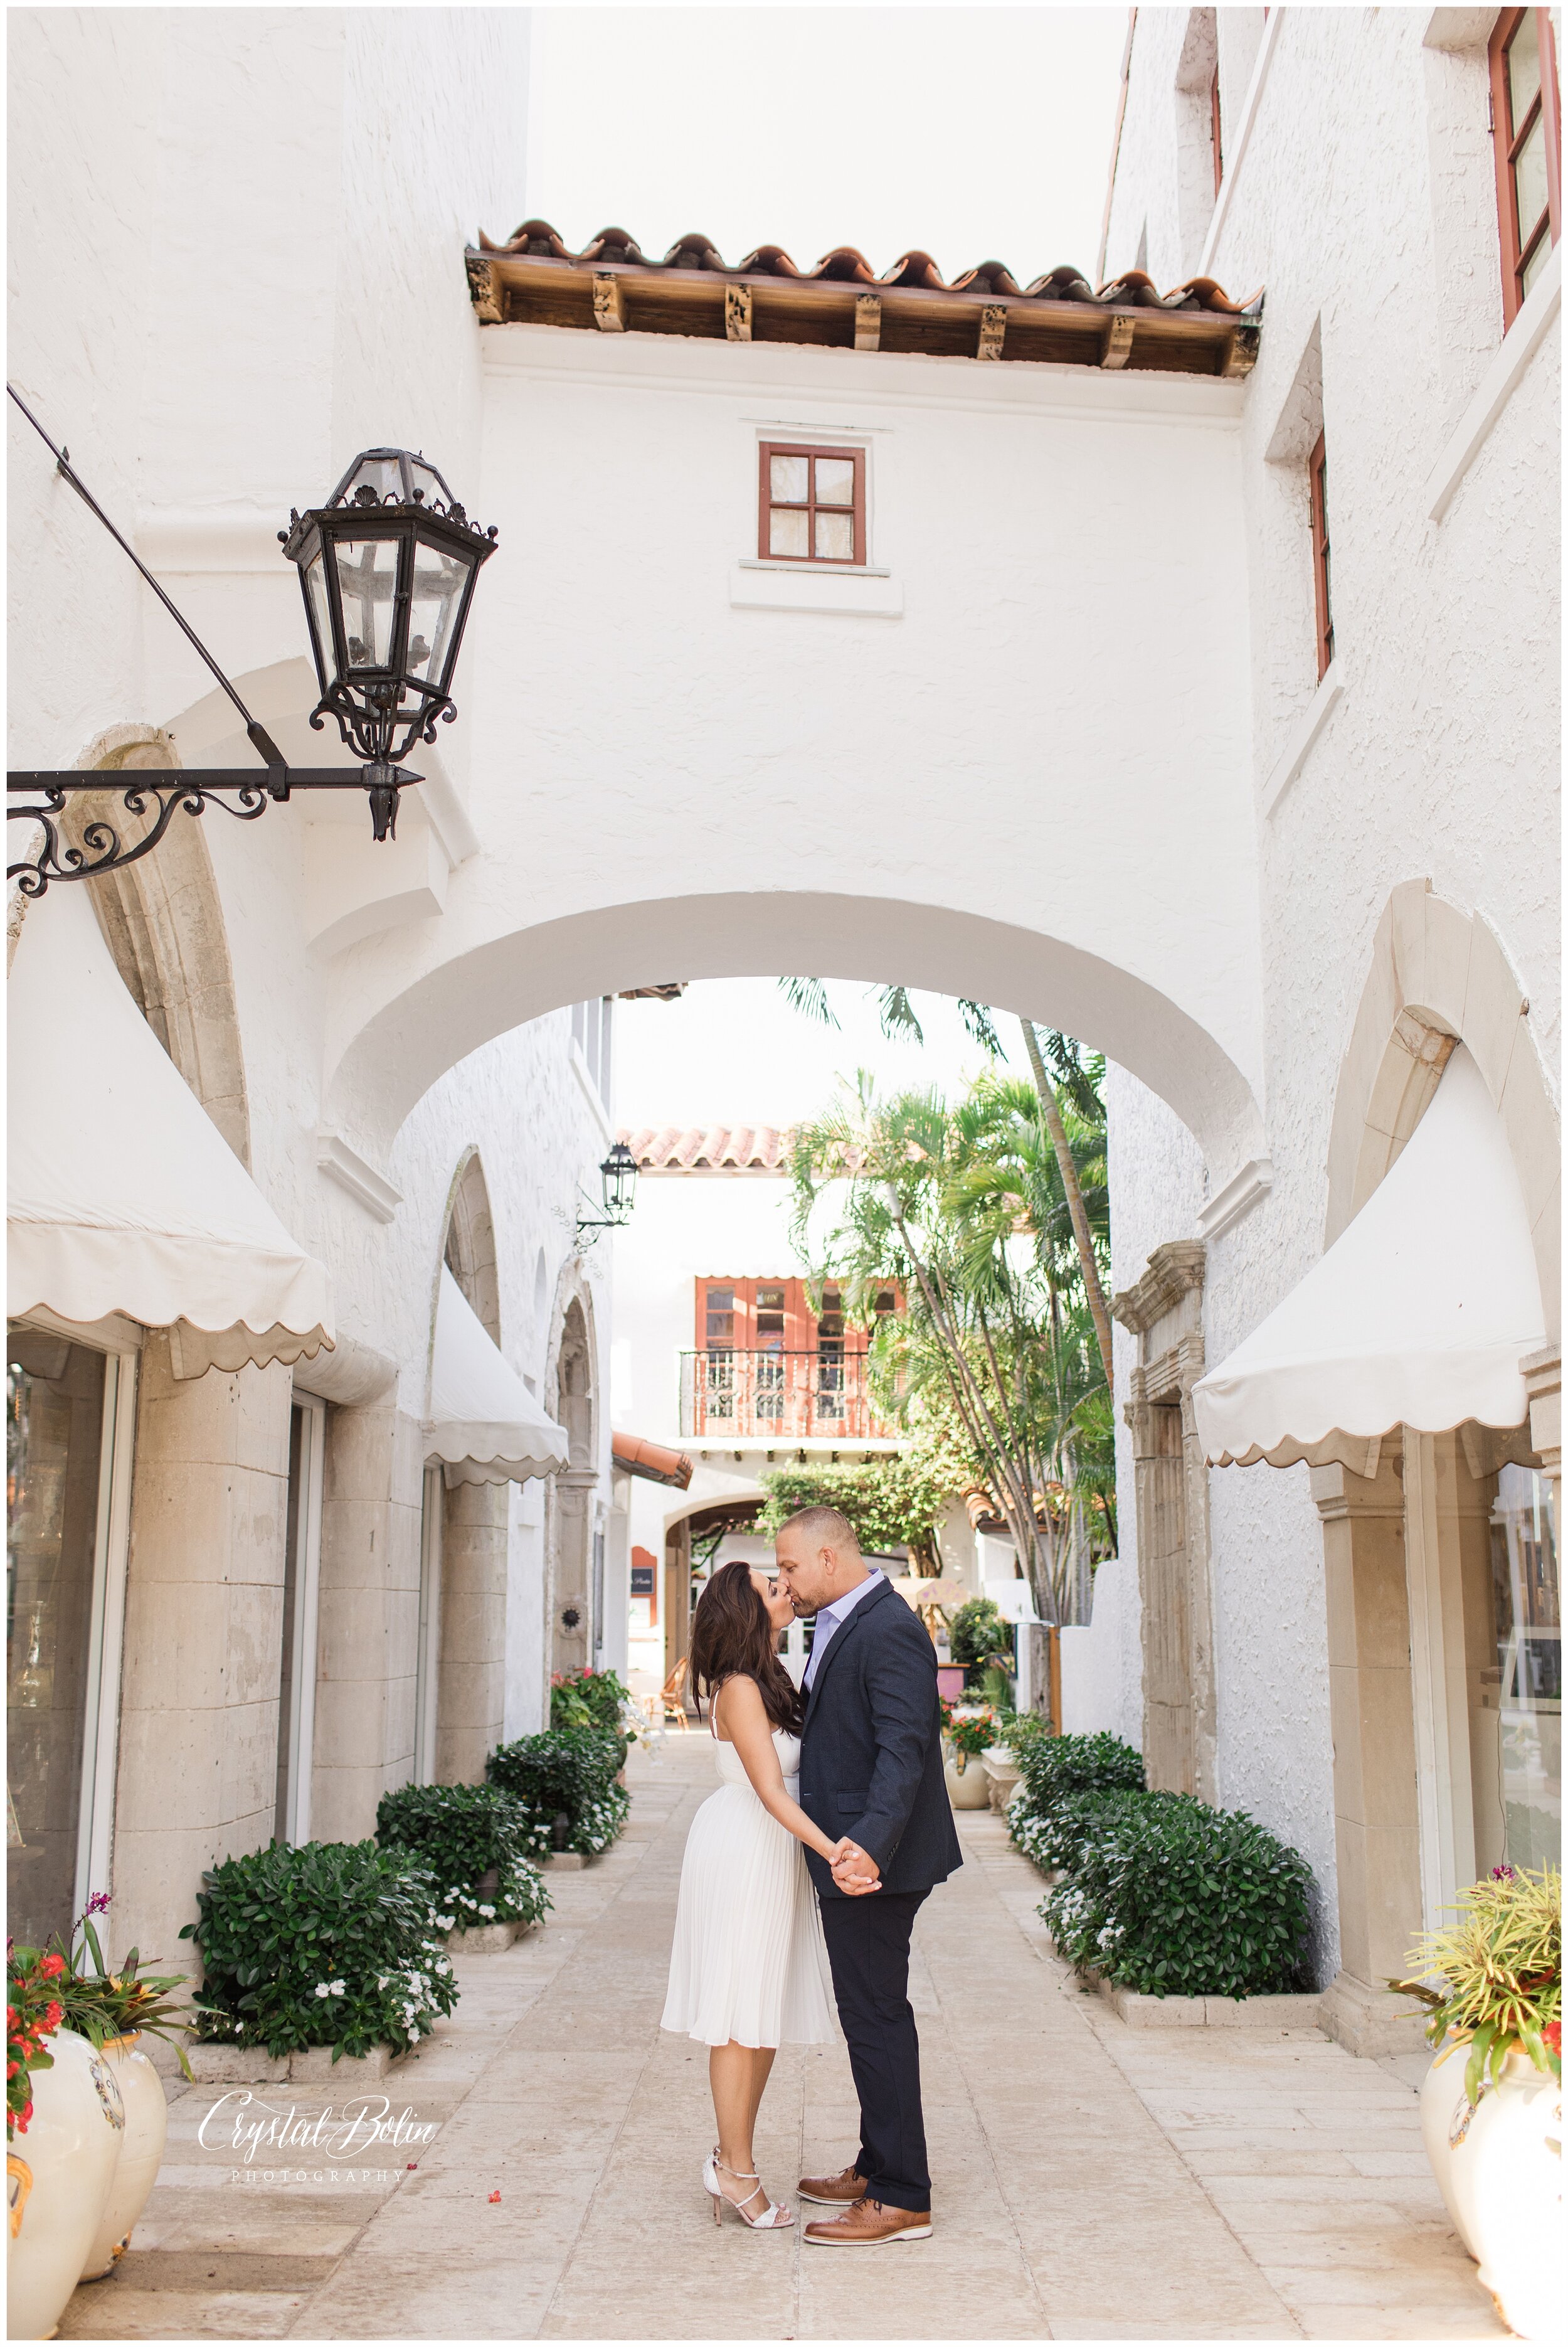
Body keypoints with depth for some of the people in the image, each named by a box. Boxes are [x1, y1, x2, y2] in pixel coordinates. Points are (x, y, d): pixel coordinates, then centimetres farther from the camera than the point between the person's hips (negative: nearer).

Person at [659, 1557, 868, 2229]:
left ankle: (731, 2157, 24)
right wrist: (828, 1848, -35)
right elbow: (771, 1790, -26)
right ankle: (736, 2169, 12)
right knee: (742, 2016, 1)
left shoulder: (767, 1680, 10)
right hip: (743, 1852, -9)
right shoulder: (740, 1689, -19)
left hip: (772, 1851, 9)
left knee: (766, 2015, 14)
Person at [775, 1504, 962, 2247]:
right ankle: (878, 2167, 32)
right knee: (871, 2015, 19)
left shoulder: (888, 1632, -20)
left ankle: (900, 2199, 8)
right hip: (846, 1851, 10)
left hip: (871, 1860, -10)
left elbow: (903, 1751, -28)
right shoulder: (839, 1625, 12)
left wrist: (869, 1846, -38)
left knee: (876, 2018, -2)